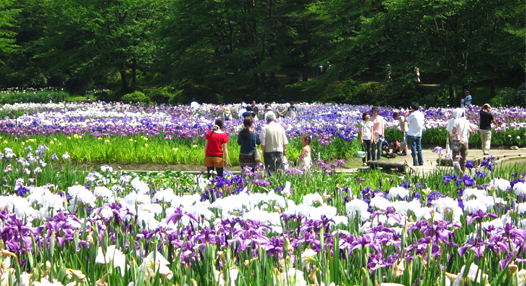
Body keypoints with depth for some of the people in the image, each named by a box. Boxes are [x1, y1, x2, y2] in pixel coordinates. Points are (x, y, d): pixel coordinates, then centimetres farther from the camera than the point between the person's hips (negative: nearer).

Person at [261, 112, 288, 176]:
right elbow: (285, 142, 7)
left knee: (270, 171, -1)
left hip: (269, 152, -3)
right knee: (279, 171, 7)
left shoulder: (265, 129, -10)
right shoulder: (280, 128, 0)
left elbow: (263, 143, -10)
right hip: (279, 152, 3)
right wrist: (284, 150, 21)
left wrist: (263, 152, 2)